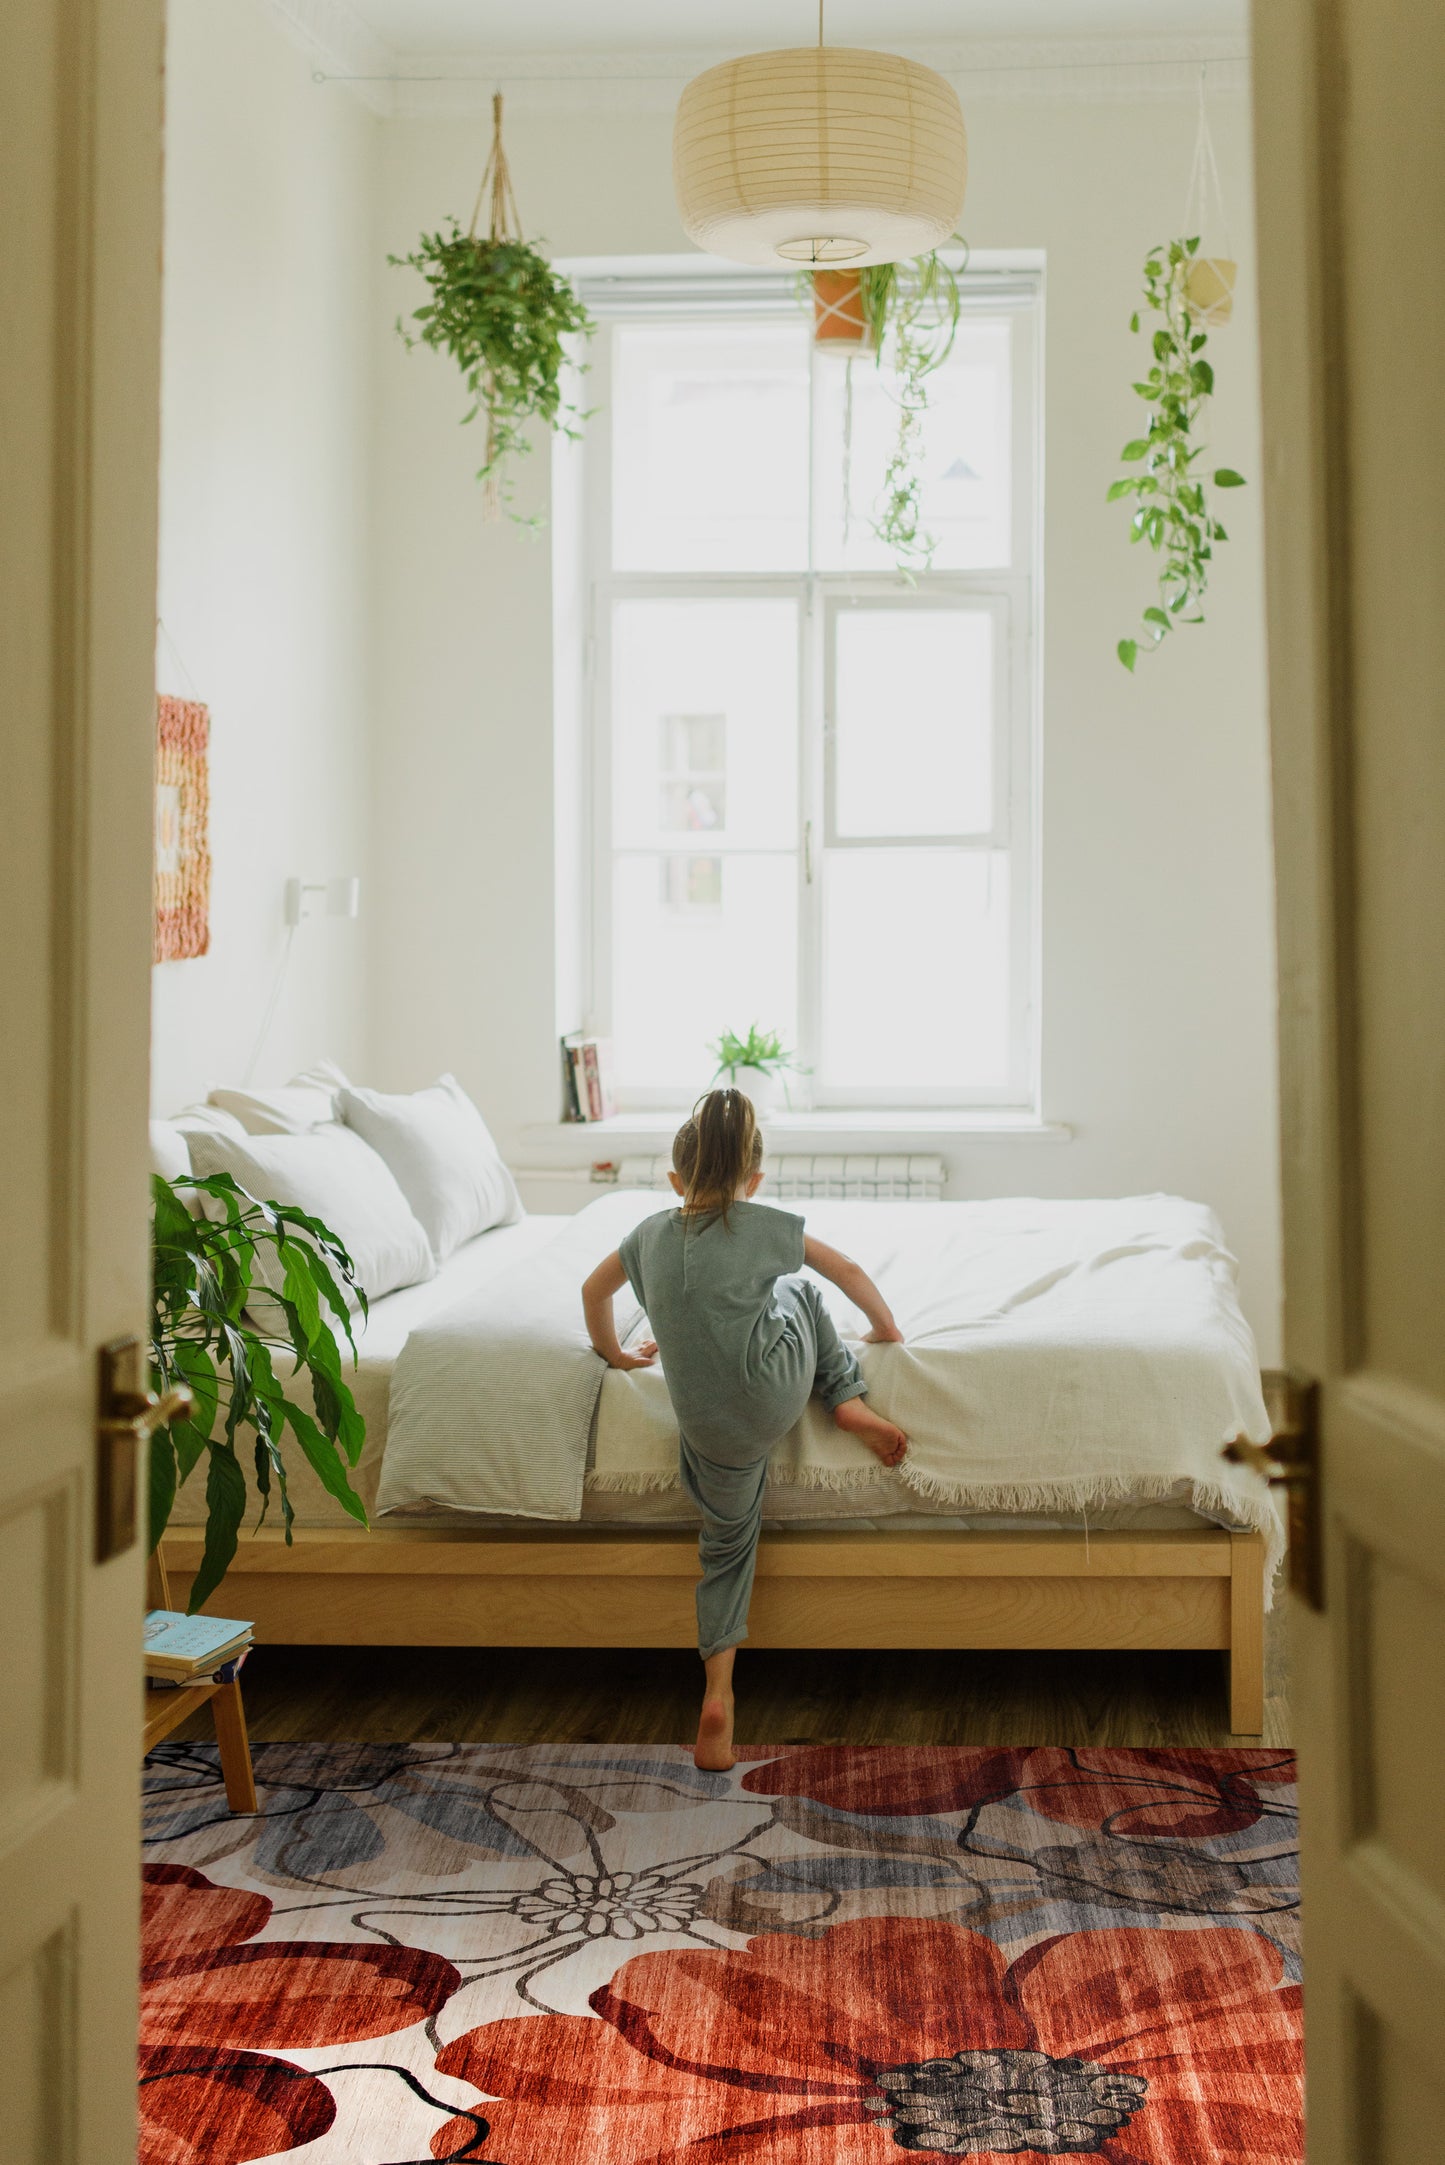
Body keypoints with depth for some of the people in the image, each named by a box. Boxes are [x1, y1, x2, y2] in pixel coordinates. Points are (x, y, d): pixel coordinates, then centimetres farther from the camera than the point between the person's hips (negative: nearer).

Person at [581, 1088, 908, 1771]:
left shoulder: (652, 1233, 9)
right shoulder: (768, 1226, 1)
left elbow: (593, 1290, 25)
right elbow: (851, 1273, 13)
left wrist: (612, 1352, 42)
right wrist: (885, 1329, 30)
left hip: (711, 1429, 2)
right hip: (775, 1387, -2)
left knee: (727, 1542, 18)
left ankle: (717, 1699, 7)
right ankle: (850, 1402, 22)